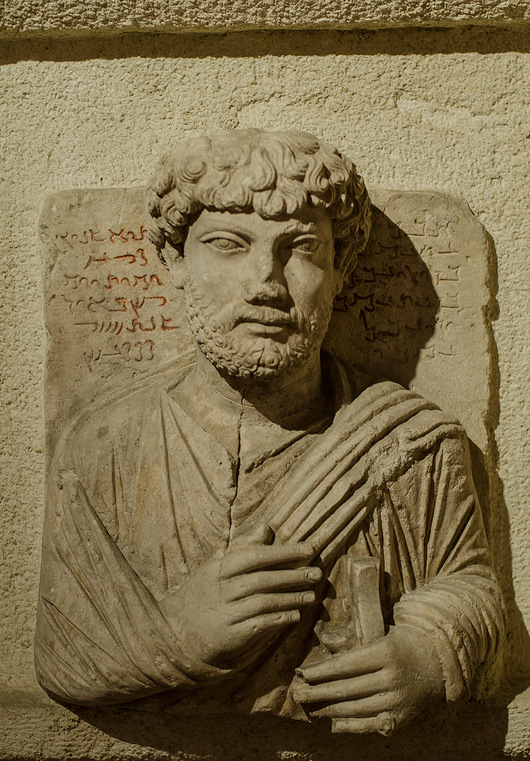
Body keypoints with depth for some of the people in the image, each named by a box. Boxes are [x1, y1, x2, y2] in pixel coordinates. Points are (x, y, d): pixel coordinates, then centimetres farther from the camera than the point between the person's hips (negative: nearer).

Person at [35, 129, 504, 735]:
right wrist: (174, 627, -24)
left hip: (361, 754, 1)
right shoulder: (98, 452, -8)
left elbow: (465, 585, 3)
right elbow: (59, 660, -6)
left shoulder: (419, 444, -8)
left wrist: (425, 660, -17)